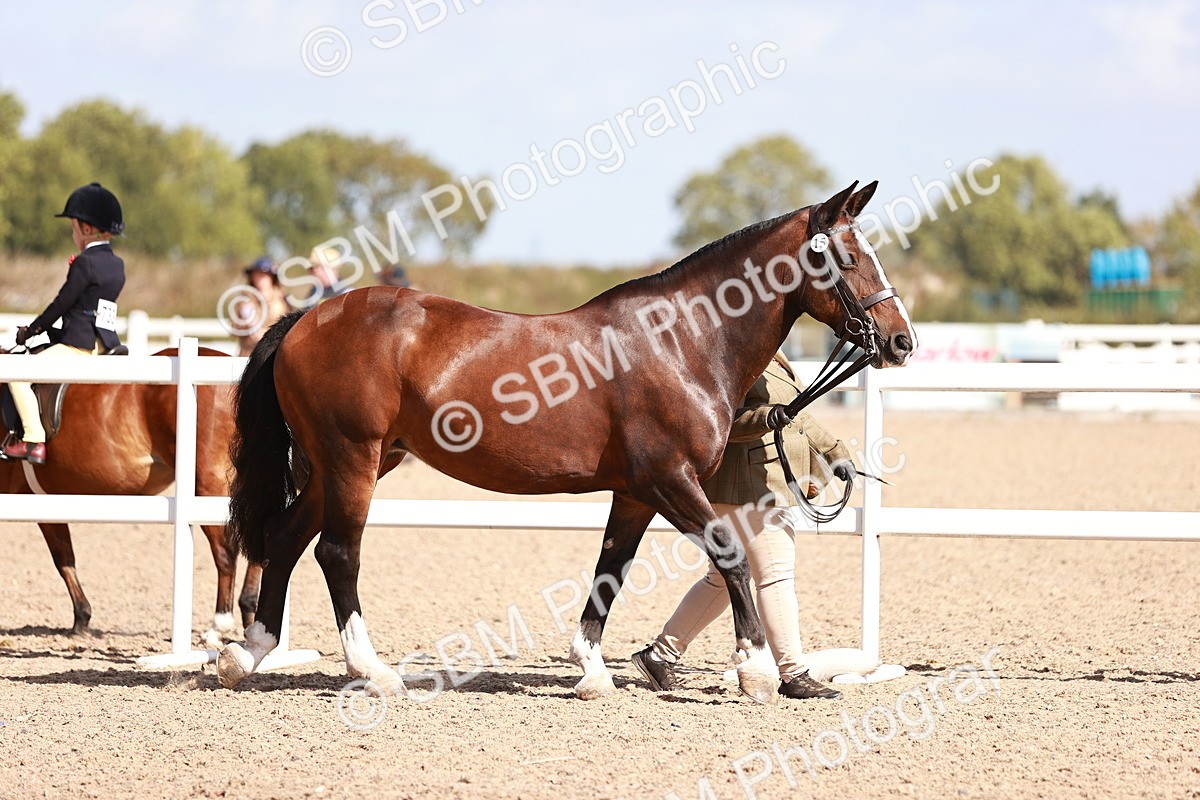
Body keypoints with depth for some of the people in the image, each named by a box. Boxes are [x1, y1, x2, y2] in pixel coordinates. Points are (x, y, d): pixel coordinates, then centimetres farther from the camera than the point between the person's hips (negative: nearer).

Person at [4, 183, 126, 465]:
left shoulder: (85, 262, -13)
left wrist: (31, 330, 0)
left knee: (18, 374, -10)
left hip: (80, 345, -10)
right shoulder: (117, 264, 12)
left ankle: (34, 441, -17)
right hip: (106, 343, 10)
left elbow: (62, 304, -11)